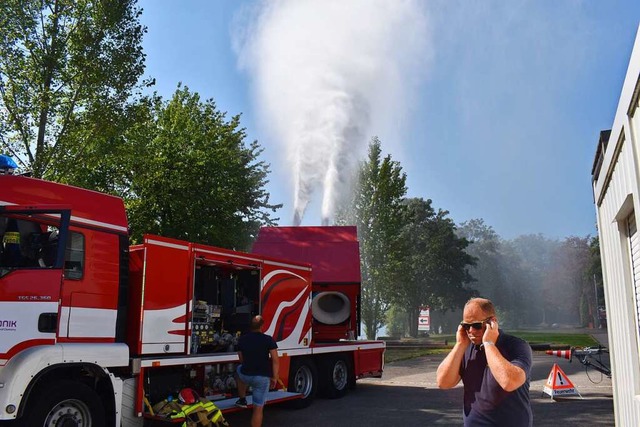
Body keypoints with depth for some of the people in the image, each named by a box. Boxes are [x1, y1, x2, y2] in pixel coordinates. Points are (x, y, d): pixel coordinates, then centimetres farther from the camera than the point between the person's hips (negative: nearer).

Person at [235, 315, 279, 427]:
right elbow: (275, 360, -13)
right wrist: (274, 377, -4)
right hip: (263, 377, -3)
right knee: (258, 408, 6)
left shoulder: (242, 339, 1)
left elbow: (241, 359, 12)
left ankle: (242, 400, 41)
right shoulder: (268, 340, -10)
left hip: (246, 375, 3)